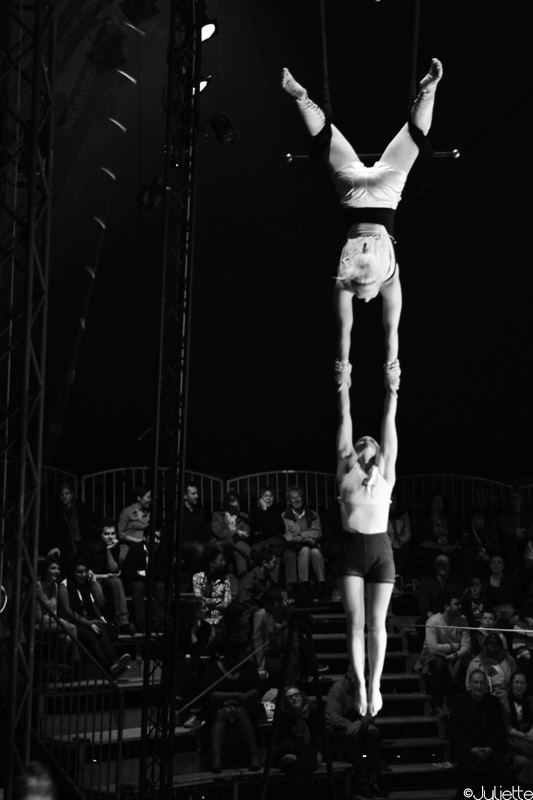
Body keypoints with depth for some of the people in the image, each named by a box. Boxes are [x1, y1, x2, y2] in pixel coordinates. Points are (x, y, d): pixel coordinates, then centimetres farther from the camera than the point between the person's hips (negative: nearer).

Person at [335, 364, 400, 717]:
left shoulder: (386, 474, 15)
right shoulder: (346, 471, 15)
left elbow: (389, 422, 15)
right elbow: (346, 420, 17)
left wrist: (392, 389, 14)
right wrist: (344, 387, 19)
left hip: (380, 550, 0)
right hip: (351, 549, 0)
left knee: (376, 622, 2)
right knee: (355, 622, 1)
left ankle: (375, 685, 8)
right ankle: (360, 685, 7)